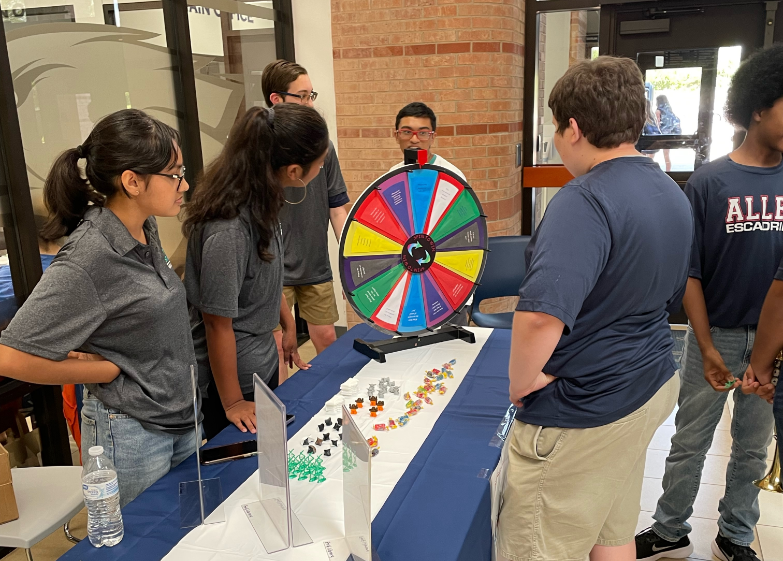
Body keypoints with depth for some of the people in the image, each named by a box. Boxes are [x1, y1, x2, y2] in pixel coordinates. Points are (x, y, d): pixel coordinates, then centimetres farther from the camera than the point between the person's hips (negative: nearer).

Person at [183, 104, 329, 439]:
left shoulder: (260, 201, -6)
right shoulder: (228, 230, -32)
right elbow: (218, 321, -23)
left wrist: (288, 324, 16)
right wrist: (232, 403, -14)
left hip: (263, 362, 8)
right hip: (232, 376, -8)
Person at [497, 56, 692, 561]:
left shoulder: (586, 201, -25)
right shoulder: (673, 195, 6)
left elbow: (541, 315, -38)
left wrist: (520, 382, -21)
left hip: (583, 415, -9)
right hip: (650, 390, 9)